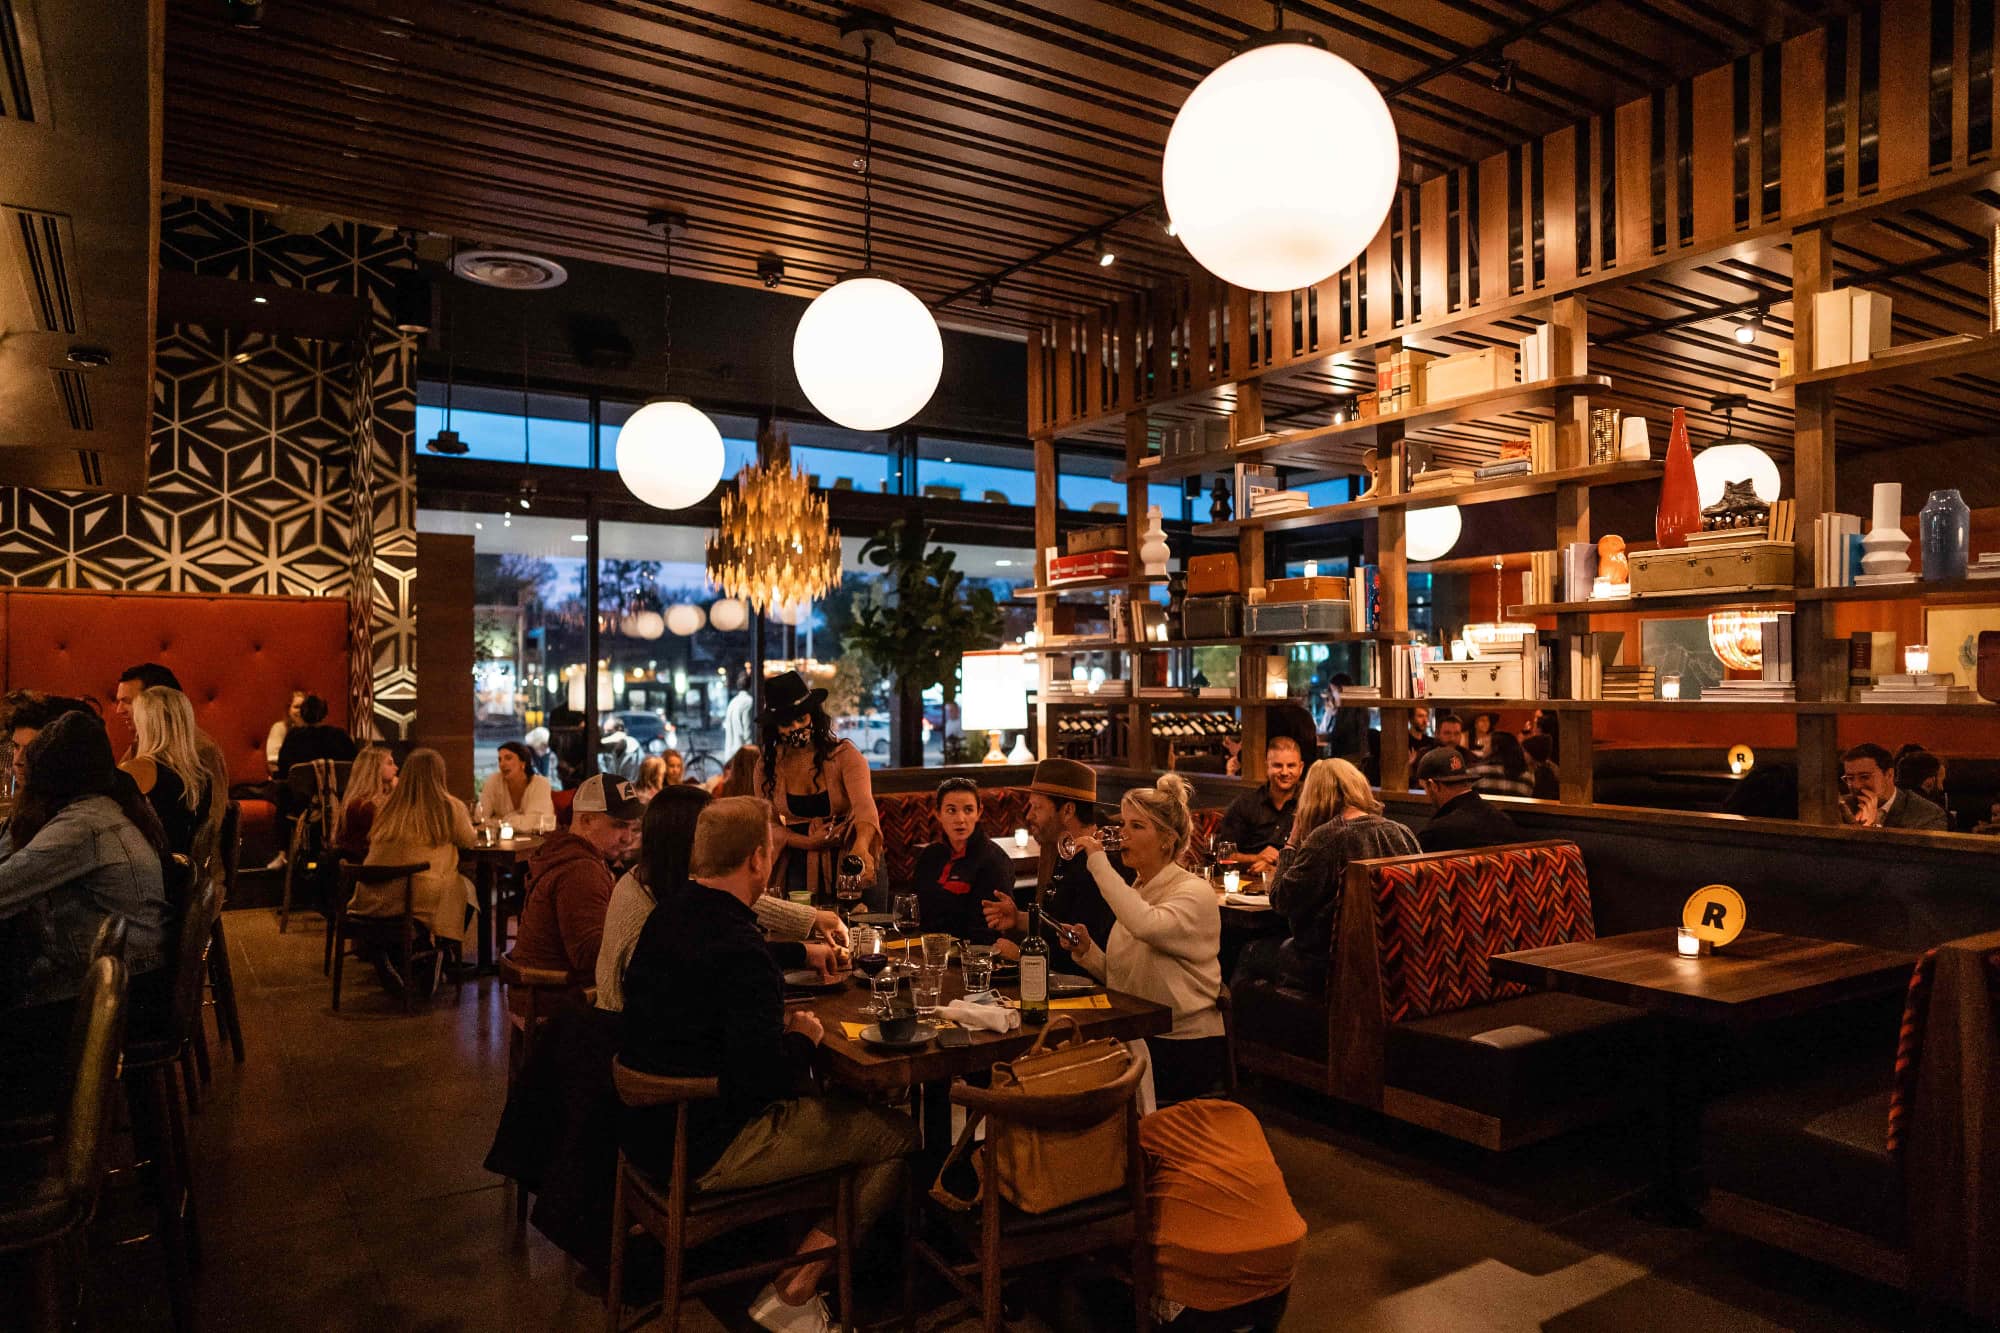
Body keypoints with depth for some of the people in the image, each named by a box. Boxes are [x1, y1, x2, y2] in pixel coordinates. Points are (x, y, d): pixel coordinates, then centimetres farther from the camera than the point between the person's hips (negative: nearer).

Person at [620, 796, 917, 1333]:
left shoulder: (666, 915, 2)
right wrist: (804, 1038, -9)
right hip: (705, 1153, -9)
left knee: (825, 1095, 26)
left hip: (651, 1125, 10)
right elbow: (765, 1075, -29)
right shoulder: (740, 951, -27)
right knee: (900, 1133, -3)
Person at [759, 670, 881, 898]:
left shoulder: (844, 755, -12)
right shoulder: (767, 768, -1)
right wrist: (807, 842, -15)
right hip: (798, 868, 2)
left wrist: (861, 847, -47)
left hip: (849, 862, -2)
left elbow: (864, 804, -27)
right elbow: (767, 823, 4)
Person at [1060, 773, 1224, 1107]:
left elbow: (1147, 925, -36)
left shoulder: (1194, 892, -13)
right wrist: (1087, 951, -4)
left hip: (1186, 1046, -7)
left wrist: (1099, 863, -28)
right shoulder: (1135, 889, 11)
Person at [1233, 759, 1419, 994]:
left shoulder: (1324, 838, -21)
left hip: (1328, 967, -7)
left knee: (1250, 953, 18)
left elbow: (1280, 902, -12)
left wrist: (1292, 844, -3)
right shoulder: (1402, 833, -3)